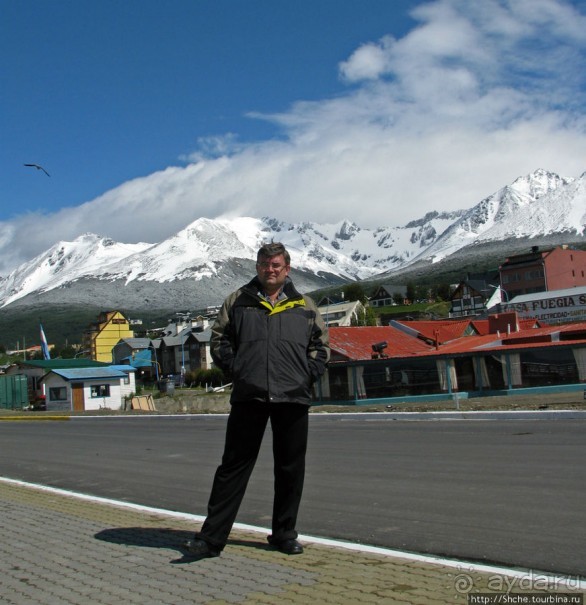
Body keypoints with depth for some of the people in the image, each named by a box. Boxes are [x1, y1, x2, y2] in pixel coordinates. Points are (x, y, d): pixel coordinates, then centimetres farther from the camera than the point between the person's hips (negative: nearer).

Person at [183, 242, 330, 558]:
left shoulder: (304, 306, 12)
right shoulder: (238, 301, 10)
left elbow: (321, 344, 15)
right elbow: (219, 339, 11)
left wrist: (308, 374, 1)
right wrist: (235, 369, -1)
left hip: (293, 398, 1)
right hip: (248, 397, -1)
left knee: (290, 469, 8)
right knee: (233, 466, 1)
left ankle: (285, 533, 22)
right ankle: (212, 536, 5)